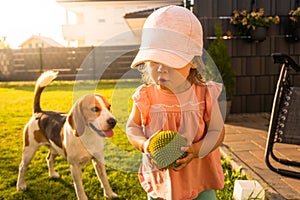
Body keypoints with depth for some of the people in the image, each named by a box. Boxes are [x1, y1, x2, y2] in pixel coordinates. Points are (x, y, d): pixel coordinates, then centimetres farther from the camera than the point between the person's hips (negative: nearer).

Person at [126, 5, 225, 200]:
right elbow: (132, 127, 1)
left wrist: (197, 149, -26)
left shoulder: (204, 95, -17)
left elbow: (217, 131, -9)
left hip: (199, 176, -1)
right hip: (159, 178, 2)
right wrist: (144, 144, -20)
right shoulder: (145, 97, -14)